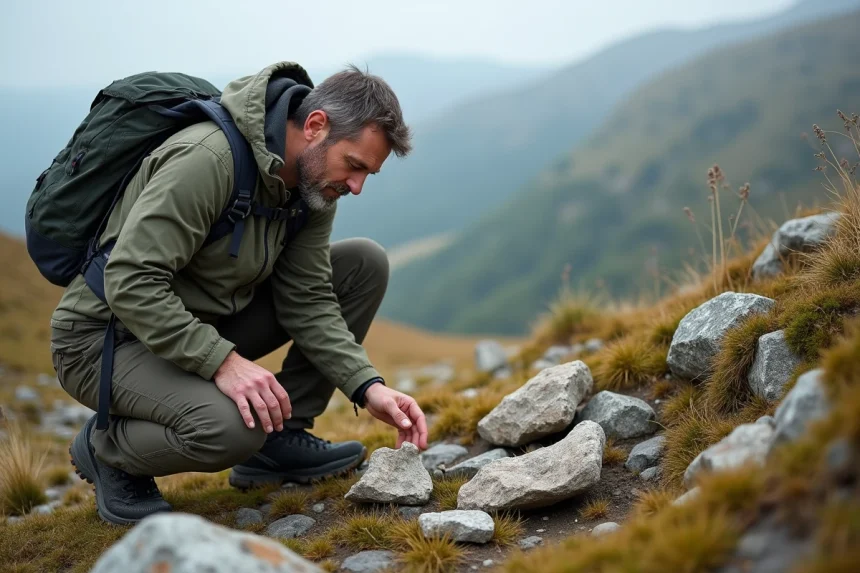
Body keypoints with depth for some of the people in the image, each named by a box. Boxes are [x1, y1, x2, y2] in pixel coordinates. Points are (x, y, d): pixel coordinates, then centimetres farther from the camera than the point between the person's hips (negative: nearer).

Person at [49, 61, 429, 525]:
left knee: (364, 264, -3)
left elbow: (306, 301, -3)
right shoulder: (208, 158, -28)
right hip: (107, 337, -8)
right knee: (230, 426, -37)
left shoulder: (313, 178, -3)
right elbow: (130, 283, -32)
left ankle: (280, 438, 3)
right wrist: (223, 361, -36)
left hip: (208, 323, 8)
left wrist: (369, 388, -14)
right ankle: (107, 448, -2)